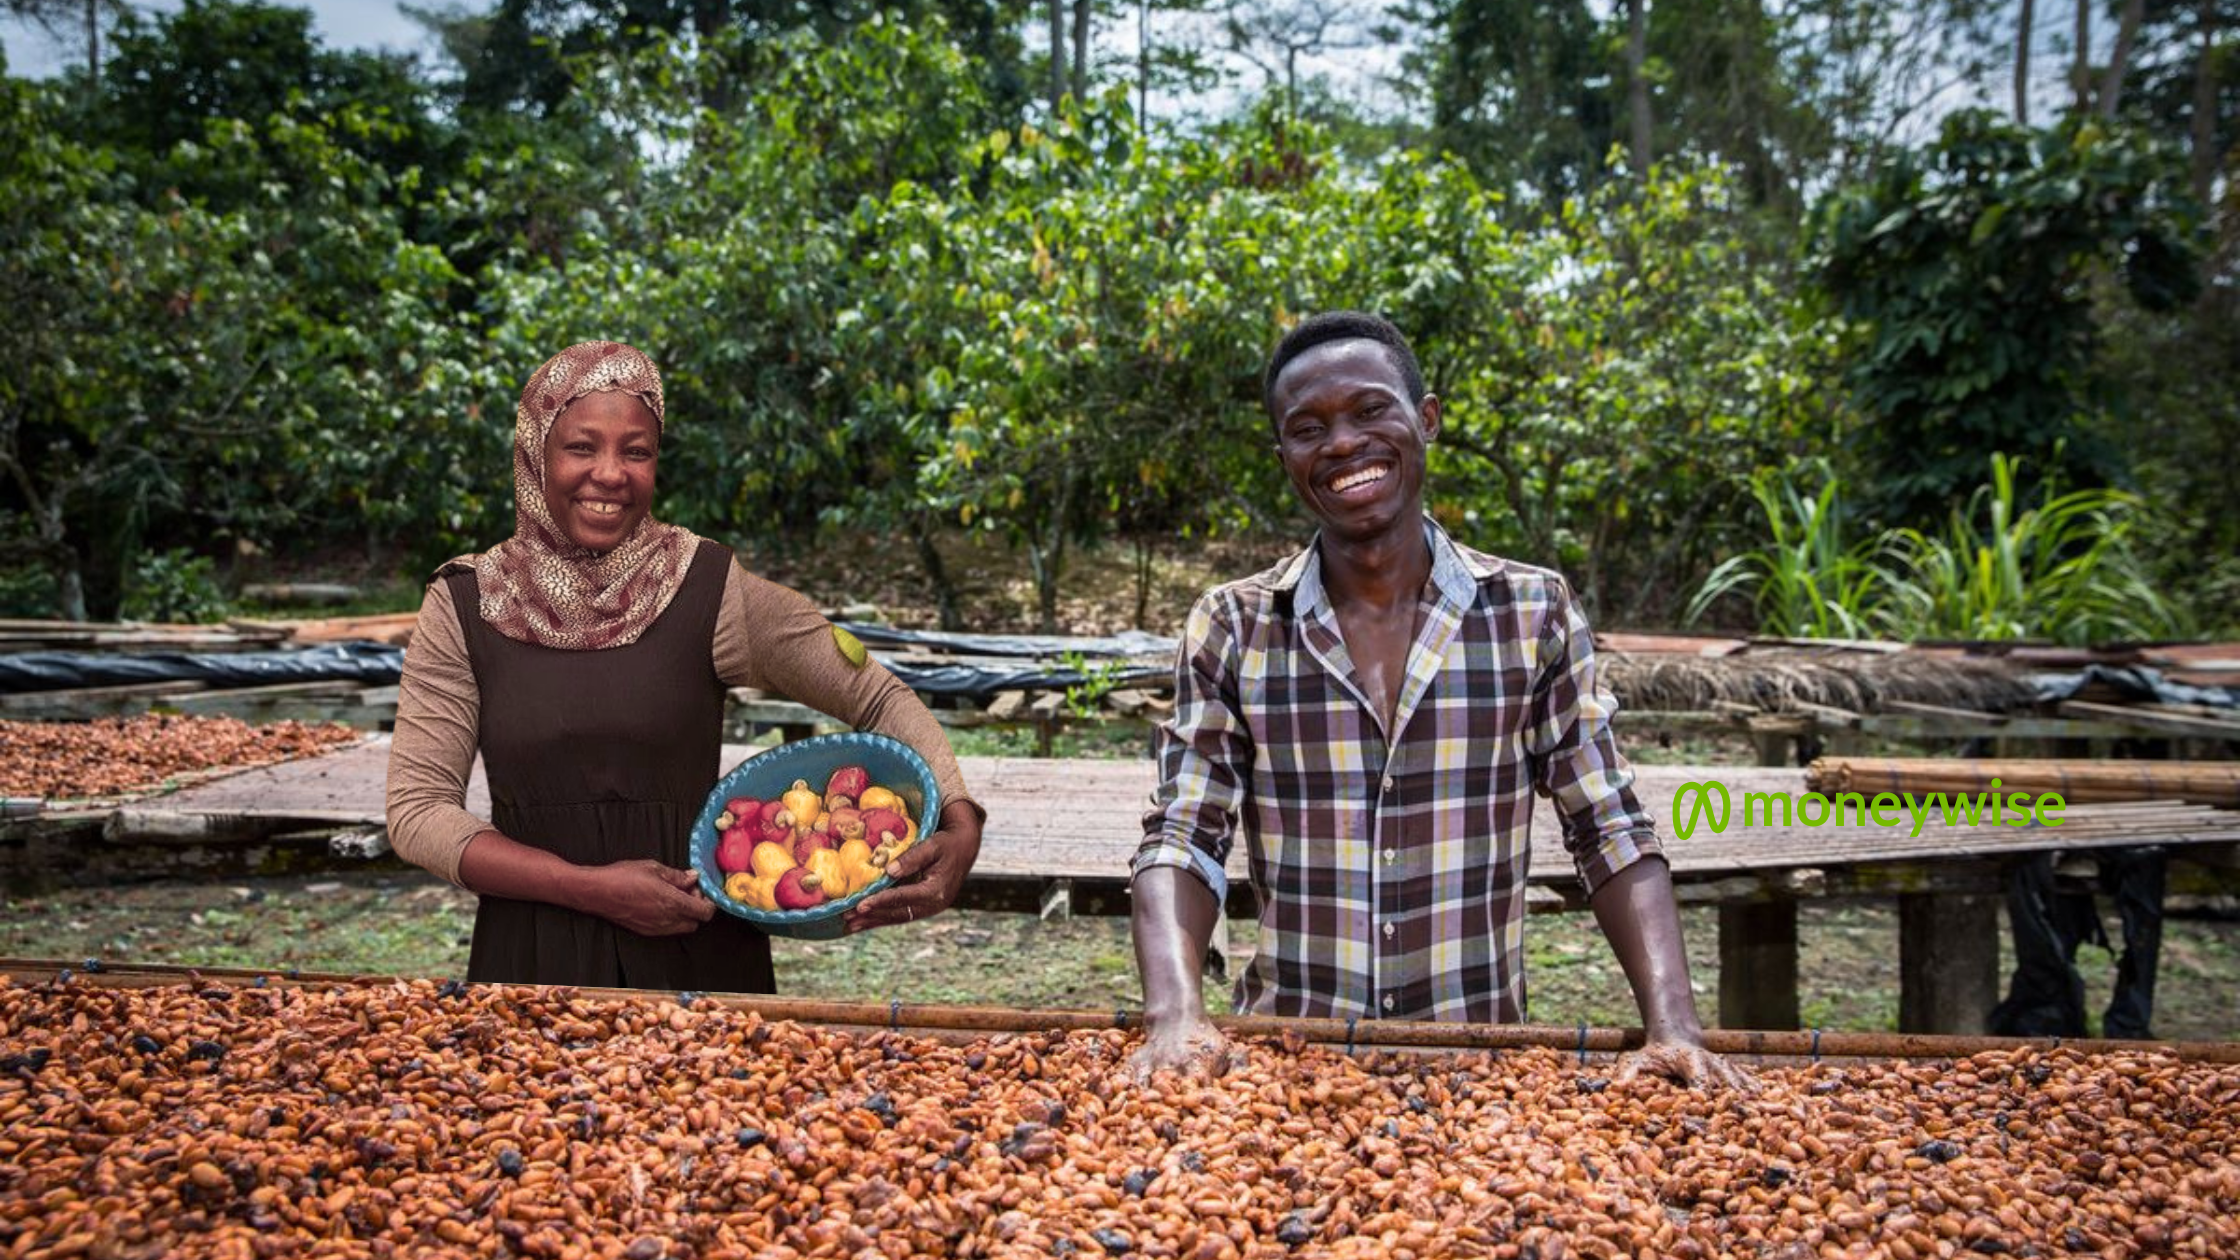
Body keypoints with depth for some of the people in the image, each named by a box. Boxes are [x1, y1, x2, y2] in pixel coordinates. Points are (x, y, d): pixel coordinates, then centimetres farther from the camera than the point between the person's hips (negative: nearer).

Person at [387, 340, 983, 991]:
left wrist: (960, 826, -23)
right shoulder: (464, 607, -5)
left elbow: (879, 697, -6)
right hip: (531, 960, 1)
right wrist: (589, 887, -17)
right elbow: (416, 809, -6)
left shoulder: (710, 589, -9)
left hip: (699, 954, -1)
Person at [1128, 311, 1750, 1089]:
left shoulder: (1534, 613, 2)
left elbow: (1612, 837, 3)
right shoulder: (1231, 630, 1)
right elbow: (1183, 843, -2)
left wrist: (1674, 1027, -10)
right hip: (1286, 1060, 0)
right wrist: (1176, 1018, -18)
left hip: (1484, 1059, 0)